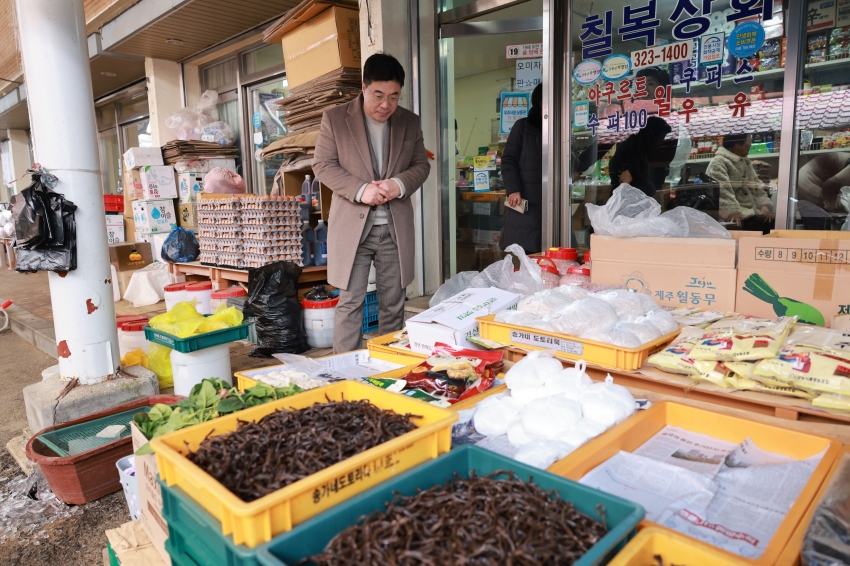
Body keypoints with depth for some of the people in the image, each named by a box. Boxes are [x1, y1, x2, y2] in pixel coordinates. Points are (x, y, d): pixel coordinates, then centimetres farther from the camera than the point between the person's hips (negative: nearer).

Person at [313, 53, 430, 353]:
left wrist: (399, 184, -12)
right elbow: (323, 165, -2)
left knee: (393, 303, 10)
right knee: (350, 302, 0)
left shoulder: (410, 122, 9)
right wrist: (360, 190, -17)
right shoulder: (335, 118, 0)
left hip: (395, 227, 3)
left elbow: (421, 165, 10)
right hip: (351, 225, -2)